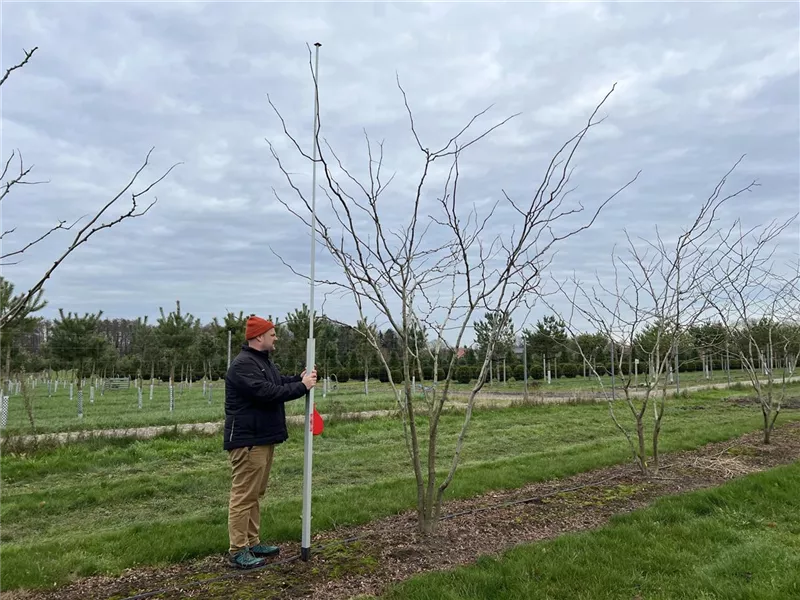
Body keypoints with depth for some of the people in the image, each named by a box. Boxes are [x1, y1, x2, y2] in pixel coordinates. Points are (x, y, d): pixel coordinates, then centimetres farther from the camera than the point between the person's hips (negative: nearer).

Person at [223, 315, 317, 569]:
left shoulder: (263, 361, 16)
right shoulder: (243, 364, -19)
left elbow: (280, 383, 20)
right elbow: (268, 392, -27)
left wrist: (300, 378, 2)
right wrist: (302, 386, -20)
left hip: (263, 438, 11)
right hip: (247, 440, -11)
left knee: (255, 494, 16)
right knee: (244, 495, -5)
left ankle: (253, 542, 26)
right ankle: (238, 551, 3)